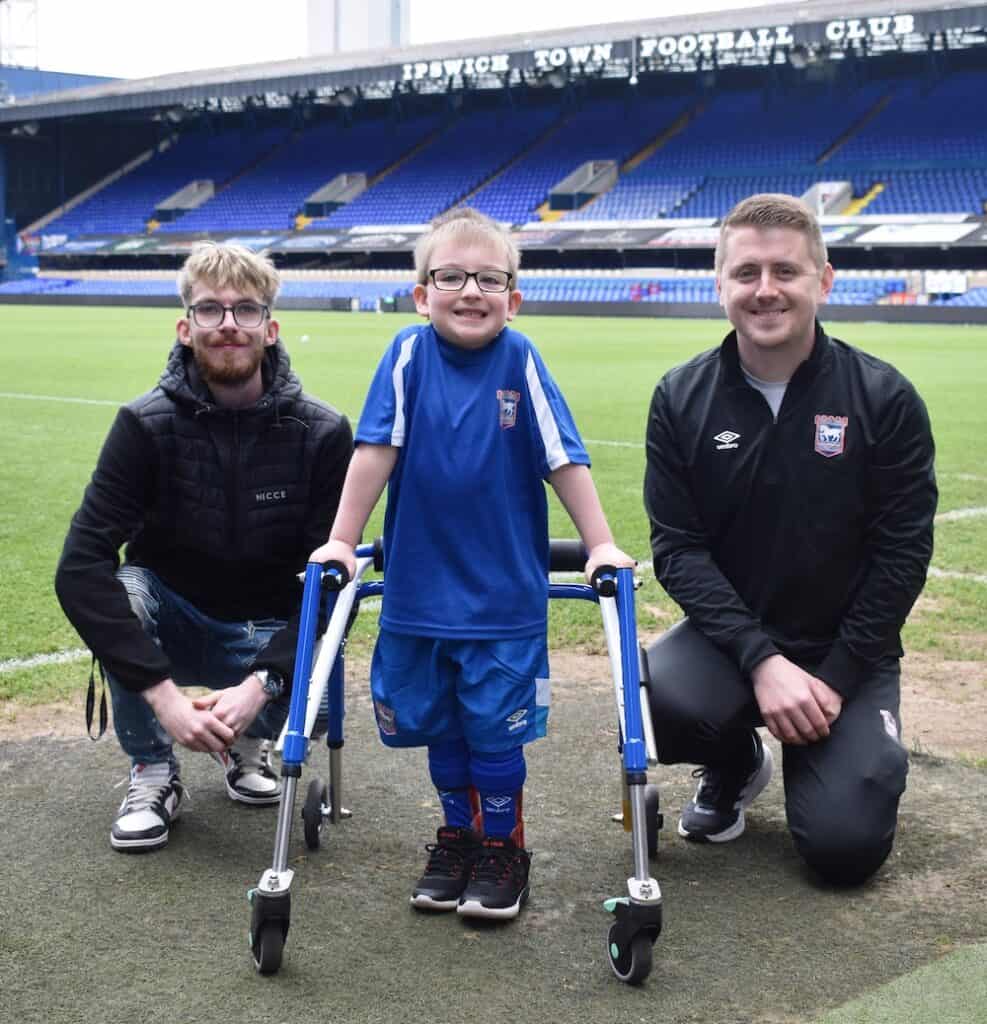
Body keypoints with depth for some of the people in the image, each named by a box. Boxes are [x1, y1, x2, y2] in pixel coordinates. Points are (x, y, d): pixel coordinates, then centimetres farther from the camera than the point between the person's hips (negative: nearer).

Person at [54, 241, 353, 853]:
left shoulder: (321, 433, -16)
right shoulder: (147, 426, -17)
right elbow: (80, 568, -27)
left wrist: (259, 684, -31)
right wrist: (163, 694, -36)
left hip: (271, 637, 0)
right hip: (173, 628, 0)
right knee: (122, 587, -32)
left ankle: (250, 741, 8)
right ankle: (154, 772, -10)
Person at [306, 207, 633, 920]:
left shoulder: (520, 360, -8)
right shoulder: (410, 354, -6)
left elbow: (565, 459, -4)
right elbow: (376, 451, -4)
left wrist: (601, 544, -4)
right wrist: (341, 540, -3)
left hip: (506, 591, -2)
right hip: (419, 586, 2)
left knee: (495, 727, 3)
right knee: (439, 724, 14)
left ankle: (502, 847, 23)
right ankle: (459, 835, 33)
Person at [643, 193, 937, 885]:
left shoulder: (885, 399, -9)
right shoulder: (682, 399, -5)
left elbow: (902, 553, -7)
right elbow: (678, 547, -9)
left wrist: (838, 678, -14)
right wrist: (761, 659, -21)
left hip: (846, 649, -1)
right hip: (730, 634, 1)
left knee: (845, 846, -15)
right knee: (659, 702, -31)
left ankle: (867, 750, 22)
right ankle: (736, 765, 7)